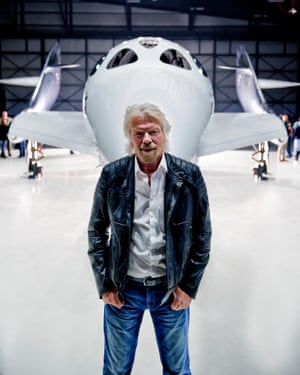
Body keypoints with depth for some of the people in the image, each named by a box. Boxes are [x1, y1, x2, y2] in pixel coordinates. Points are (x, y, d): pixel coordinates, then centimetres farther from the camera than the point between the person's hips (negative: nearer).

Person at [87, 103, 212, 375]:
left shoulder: (189, 176, -9)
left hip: (172, 289, 0)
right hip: (123, 289, 0)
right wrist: (105, 285, -2)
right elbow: (97, 233, 1)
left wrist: (189, 285, -4)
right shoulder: (112, 175, -8)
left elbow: (202, 234, -2)